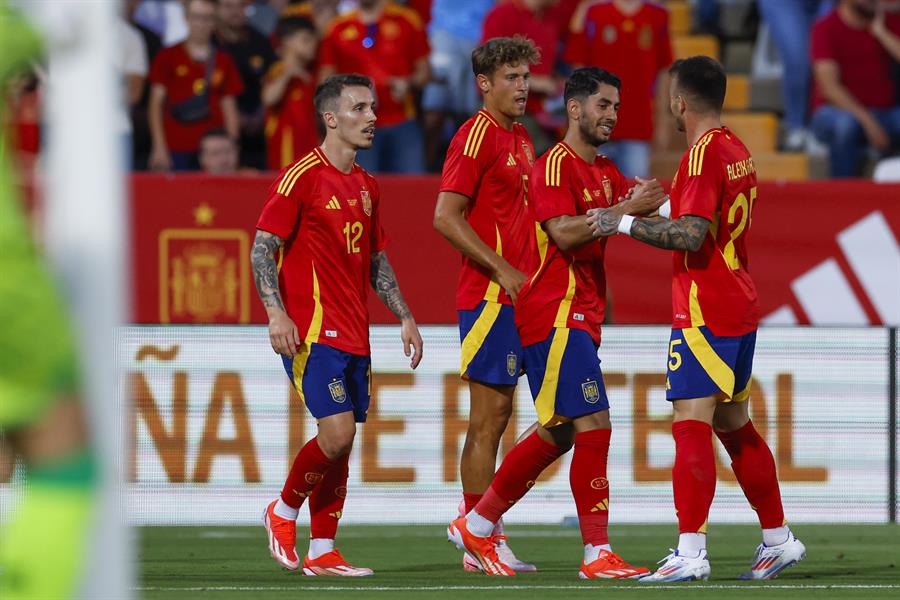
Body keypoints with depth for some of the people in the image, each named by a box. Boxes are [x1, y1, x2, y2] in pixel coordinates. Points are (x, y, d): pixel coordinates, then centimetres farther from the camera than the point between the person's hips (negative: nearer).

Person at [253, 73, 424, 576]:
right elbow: (263, 247, -11)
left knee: (342, 444, 6)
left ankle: (322, 551, 11)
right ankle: (284, 512, 6)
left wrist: (405, 317, 17)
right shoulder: (302, 176, -8)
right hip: (313, 331, -8)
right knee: (338, 432, -16)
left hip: (354, 336, 8)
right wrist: (276, 312, -23)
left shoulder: (367, 186, 16)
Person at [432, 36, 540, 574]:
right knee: (488, 418, -6)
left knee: (496, 416, 10)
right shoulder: (477, 136, -11)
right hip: (490, 297, -9)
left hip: (514, 295, 9)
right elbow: (446, 217, -17)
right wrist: (503, 270, -18)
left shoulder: (520, 137, 16)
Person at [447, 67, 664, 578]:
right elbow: (564, 233, -22)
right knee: (594, 426, -13)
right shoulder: (556, 165, -11)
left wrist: (653, 202, -9)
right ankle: (598, 554, -12)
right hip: (557, 313, -10)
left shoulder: (605, 171, 18)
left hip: (581, 317, 10)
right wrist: (625, 208, -24)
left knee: (558, 434, 13)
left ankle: (476, 526, 23)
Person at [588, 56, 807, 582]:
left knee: (691, 423, -12)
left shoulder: (703, 154, -15)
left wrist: (624, 223, -17)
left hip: (705, 313, -10)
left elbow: (690, 236, -24)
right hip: (739, 306, 10)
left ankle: (691, 553, -18)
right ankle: (778, 538, 22)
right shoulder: (737, 150, 14)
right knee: (734, 425, 17)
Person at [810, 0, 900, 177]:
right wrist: (867, 121, -24)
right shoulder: (826, 28, -7)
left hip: (884, 111, 4)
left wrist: (880, 32, -12)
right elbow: (829, 86, -16)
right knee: (845, 124, -39)